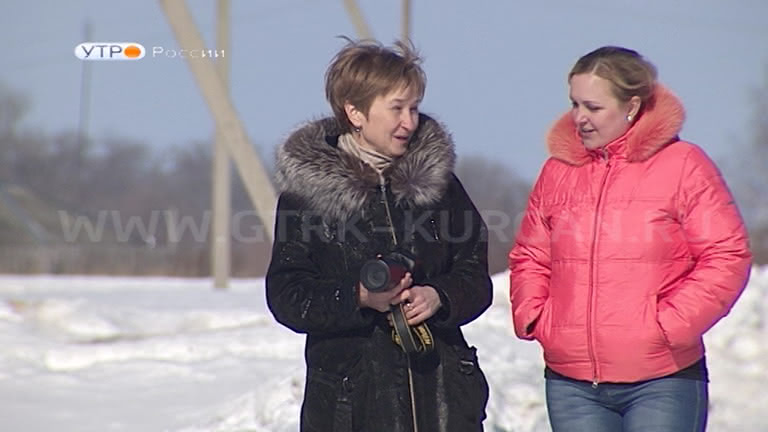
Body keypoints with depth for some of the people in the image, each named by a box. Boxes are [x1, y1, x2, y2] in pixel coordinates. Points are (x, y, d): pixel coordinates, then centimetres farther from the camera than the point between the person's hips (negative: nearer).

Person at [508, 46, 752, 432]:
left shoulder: (683, 165, -2)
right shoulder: (558, 171, 11)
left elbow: (726, 256, -5)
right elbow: (529, 256, 19)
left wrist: (672, 324, -13)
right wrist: (531, 315, 1)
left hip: (661, 382, -4)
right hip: (571, 387, 4)